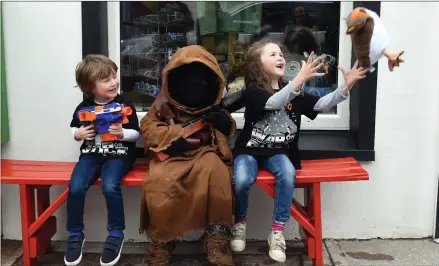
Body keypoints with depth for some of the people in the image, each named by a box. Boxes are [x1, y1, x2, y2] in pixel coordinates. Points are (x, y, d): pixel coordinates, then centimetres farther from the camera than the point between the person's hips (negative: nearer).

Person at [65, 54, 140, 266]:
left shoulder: (124, 105, -3)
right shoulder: (84, 107, 4)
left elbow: (136, 134, 0)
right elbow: (74, 128, 19)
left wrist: (122, 133, -20)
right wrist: (78, 134, -4)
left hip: (118, 155, -3)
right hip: (91, 154, 3)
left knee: (110, 187, -31)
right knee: (75, 187, -22)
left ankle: (116, 234, -10)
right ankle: (75, 235, -1)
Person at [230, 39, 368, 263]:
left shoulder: (293, 93, 6)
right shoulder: (252, 92, -11)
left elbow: (321, 104, -3)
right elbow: (274, 102, -30)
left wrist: (345, 88, -19)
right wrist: (301, 78, -44)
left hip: (277, 152, 3)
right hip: (249, 150, -3)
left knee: (288, 173, -29)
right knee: (241, 180, -32)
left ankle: (277, 232, -15)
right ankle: (239, 223, 0)